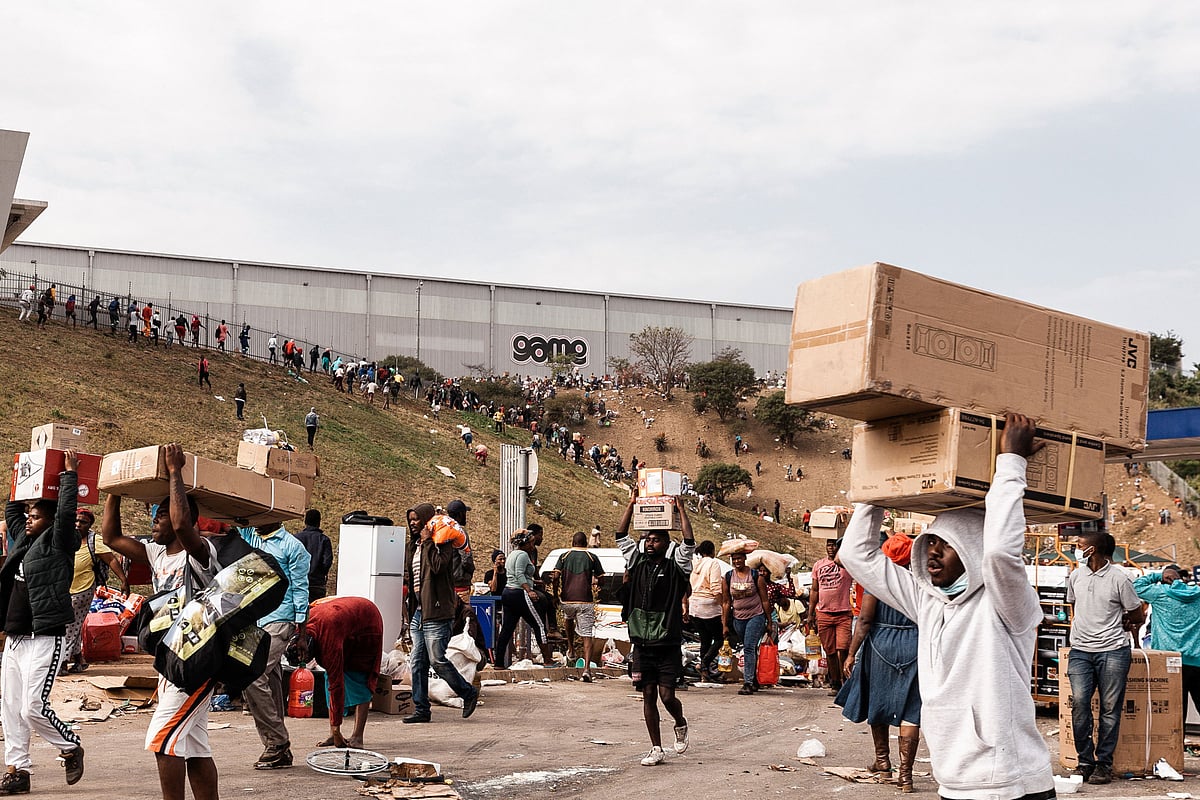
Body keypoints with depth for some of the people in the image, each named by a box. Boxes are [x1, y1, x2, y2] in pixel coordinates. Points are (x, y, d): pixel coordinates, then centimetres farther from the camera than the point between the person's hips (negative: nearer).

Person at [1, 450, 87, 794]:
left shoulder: (57, 544, -6)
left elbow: (66, 511, -18)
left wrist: (69, 474, -12)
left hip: (44, 639, -8)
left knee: (33, 708, -11)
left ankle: (72, 749, 11)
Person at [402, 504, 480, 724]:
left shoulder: (441, 543, -6)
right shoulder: (414, 546, 20)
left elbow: (438, 565, -24)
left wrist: (428, 542, -16)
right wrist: (407, 578, 15)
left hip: (436, 610, -9)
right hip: (418, 611, 9)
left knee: (437, 660, -9)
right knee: (417, 662, 5)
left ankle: (469, 693, 9)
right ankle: (421, 709, 9)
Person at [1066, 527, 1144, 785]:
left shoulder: (1119, 578, -6)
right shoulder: (1075, 576, 9)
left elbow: (1138, 616, 5)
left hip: (1112, 651, -3)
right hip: (1080, 650, 3)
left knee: (1110, 708, 0)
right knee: (1079, 701, -10)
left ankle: (1104, 764, 8)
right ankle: (1085, 761, 1)